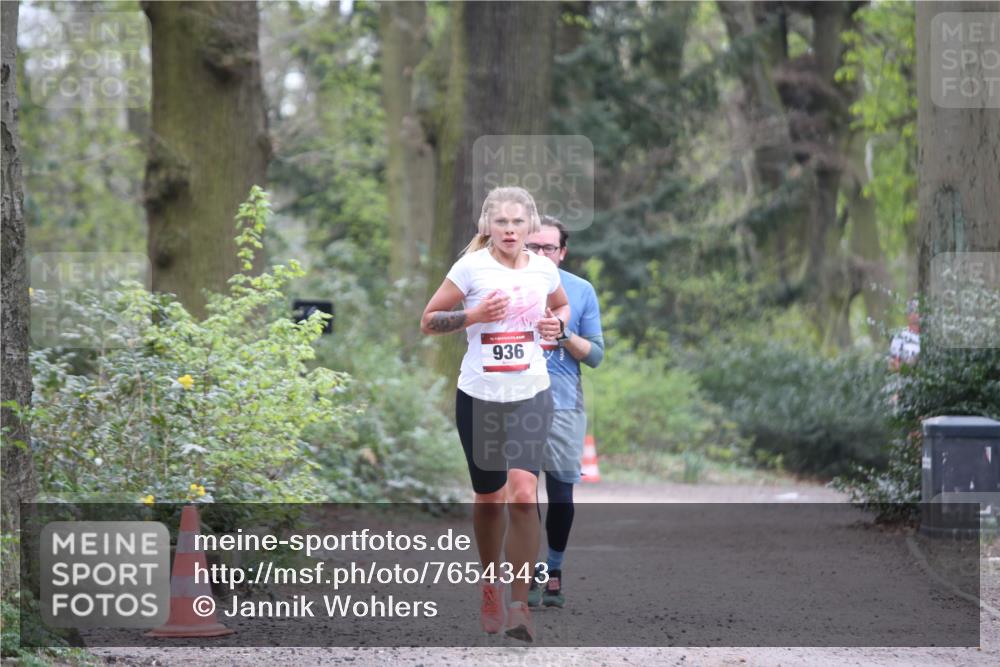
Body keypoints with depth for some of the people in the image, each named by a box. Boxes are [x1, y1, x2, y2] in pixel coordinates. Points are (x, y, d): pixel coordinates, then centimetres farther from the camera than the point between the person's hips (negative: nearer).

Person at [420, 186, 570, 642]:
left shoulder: (544, 270, 3)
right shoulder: (471, 267, -5)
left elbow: (562, 306, 25)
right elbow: (428, 321, -1)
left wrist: (557, 324, 3)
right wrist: (474, 315, -17)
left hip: (531, 394, 1)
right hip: (479, 395, 0)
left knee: (523, 495, -17)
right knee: (489, 499, 11)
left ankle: (519, 605, -12)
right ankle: (491, 588, 35)